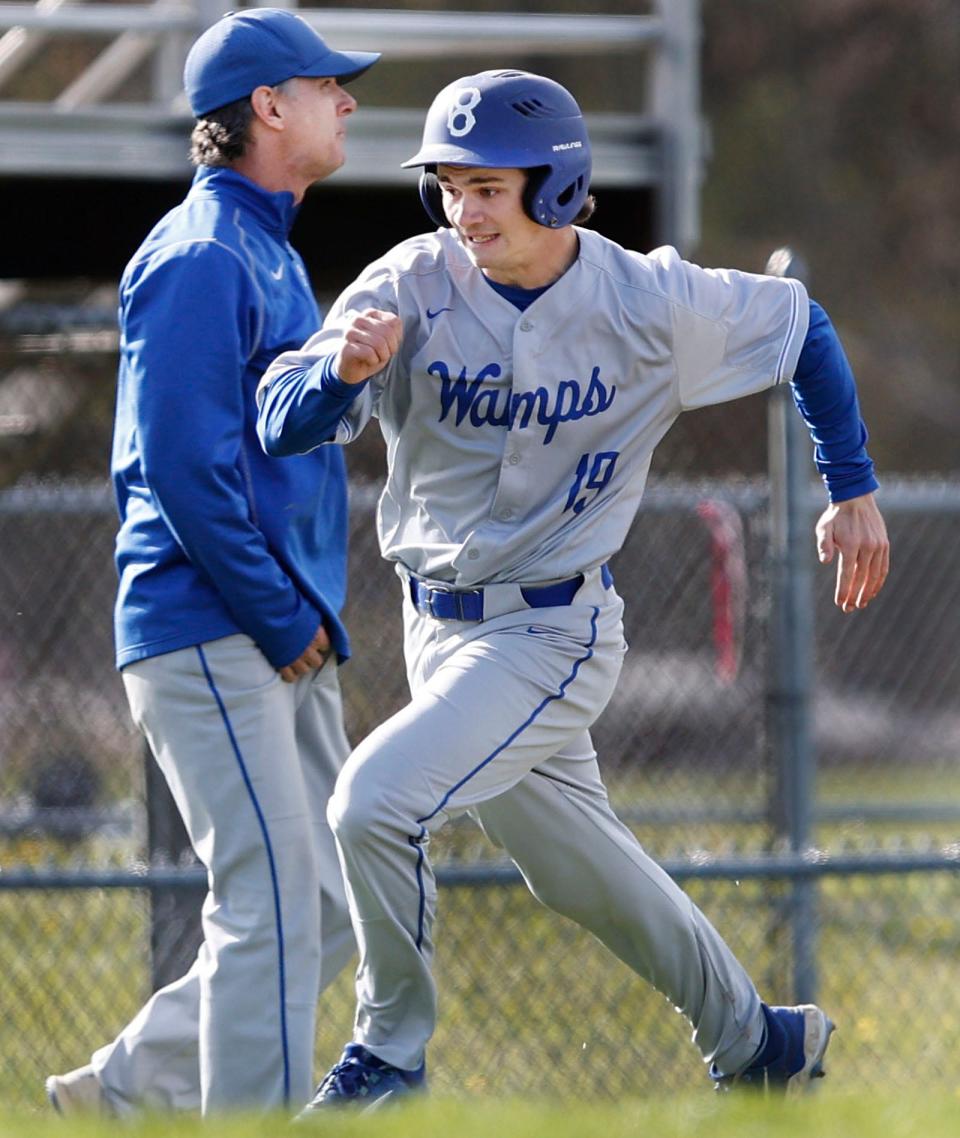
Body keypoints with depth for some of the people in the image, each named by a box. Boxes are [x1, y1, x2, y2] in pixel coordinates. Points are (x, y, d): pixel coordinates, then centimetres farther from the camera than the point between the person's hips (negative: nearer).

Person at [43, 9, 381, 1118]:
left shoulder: (269, 253, 20)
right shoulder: (203, 256, -12)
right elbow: (180, 466, -19)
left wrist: (311, 617, 13)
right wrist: (284, 617, -15)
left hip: (286, 644, 10)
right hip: (209, 635, -10)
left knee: (330, 909, 8)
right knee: (273, 902, -13)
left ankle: (128, 1088, 17)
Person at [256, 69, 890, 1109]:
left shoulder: (652, 303, -13)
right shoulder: (411, 288, -10)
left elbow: (804, 331, 5)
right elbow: (281, 425, -19)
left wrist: (852, 492, 8)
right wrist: (344, 367, -41)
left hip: (555, 632, -4)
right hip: (438, 625, 4)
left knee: (374, 800, -23)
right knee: (584, 873, 18)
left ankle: (387, 1059, -6)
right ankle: (754, 1042, 38)